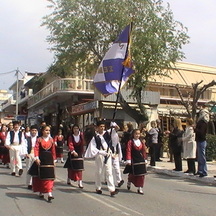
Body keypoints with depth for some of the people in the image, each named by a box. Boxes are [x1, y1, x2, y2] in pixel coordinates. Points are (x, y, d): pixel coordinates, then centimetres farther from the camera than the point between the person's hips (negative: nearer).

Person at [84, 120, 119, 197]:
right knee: (99, 172, 10)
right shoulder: (95, 137, -6)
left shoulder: (107, 133, 4)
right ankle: (98, 188, 27)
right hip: (100, 155, -2)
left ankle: (112, 189, -5)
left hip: (108, 154, 3)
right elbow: (92, 149, -11)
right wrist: (102, 152, -16)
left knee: (109, 172, -2)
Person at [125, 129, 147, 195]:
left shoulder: (141, 142, 8)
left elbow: (144, 151, 13)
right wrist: (128, 160, -15)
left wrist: (145, 159, 11)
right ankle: (129, 183, 35)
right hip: (134, 161, -4)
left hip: (141, 161, 4)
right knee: (133, 174, 4)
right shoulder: (130, 142, -6)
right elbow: (128, 151, -10)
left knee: (141, 174, 1)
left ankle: (140, 188, 9)